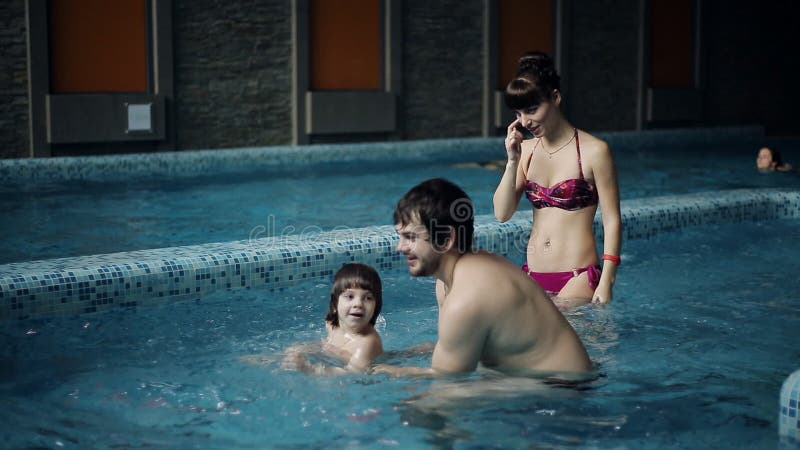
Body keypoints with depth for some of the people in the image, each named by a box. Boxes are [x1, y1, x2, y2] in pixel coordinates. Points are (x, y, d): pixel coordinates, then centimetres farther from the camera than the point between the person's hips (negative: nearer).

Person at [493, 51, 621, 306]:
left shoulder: (594, 151, -7)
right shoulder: (526, 150, 9)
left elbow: (612, 221, -7)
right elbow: (502, 214, 2)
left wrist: (606, 284, -12)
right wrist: (512, 161, -8)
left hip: (577, 279, -5)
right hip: (532, 276, 5)